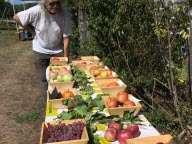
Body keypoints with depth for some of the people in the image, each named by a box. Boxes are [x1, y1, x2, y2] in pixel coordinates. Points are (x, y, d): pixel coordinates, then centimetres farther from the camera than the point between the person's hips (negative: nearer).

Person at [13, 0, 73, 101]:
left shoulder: (65, 15, -19)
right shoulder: (37, 11, -23)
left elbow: (66, 38, -14)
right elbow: (16, 17, -11)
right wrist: (33, 32, -10)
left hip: (58, 51, 1)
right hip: (40, 51, 0)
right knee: (44, 79, 6)